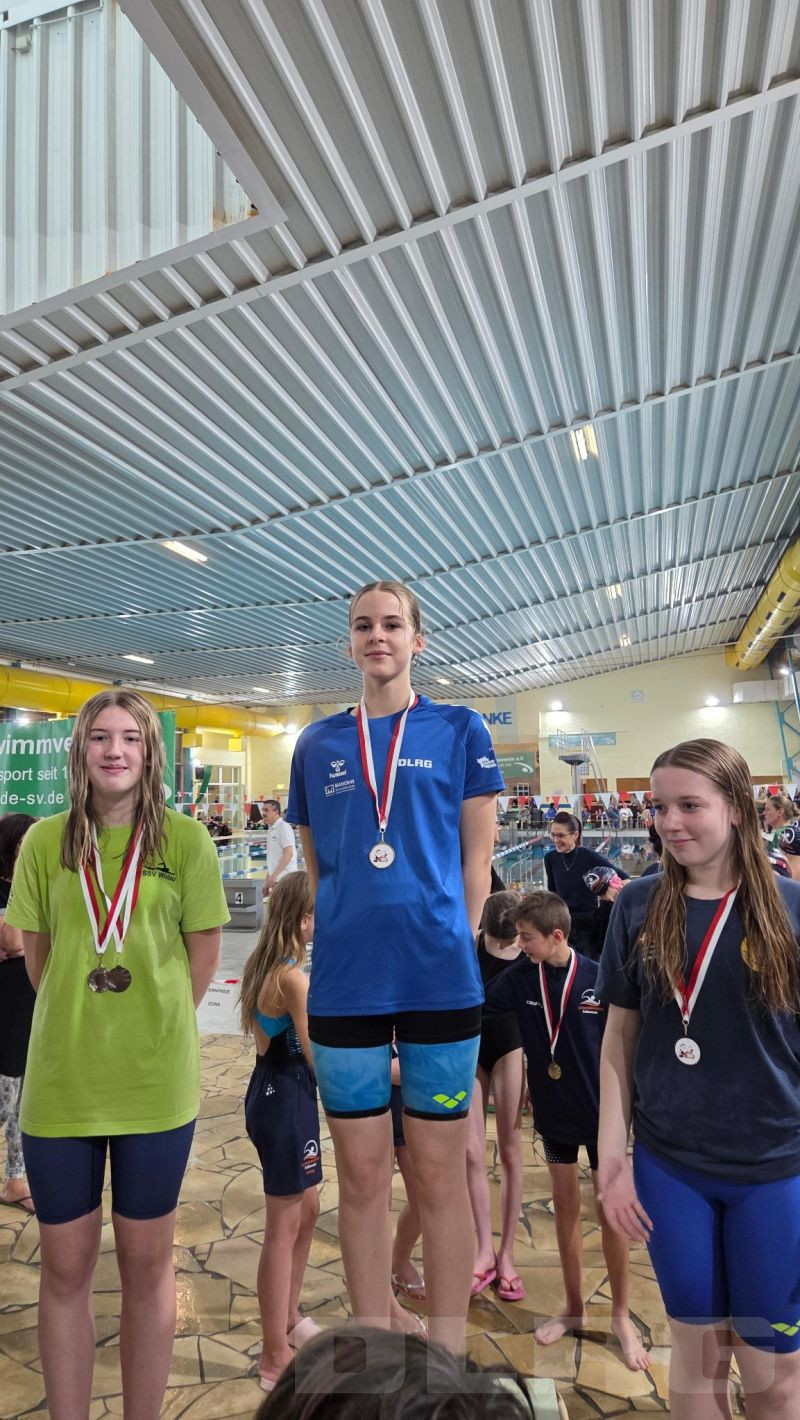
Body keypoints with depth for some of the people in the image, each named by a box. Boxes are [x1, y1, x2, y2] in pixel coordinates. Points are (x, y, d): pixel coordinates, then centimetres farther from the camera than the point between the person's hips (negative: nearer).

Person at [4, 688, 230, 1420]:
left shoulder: (184, 838, -6)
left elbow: (204, 950, 1)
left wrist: (156, 1025, 3)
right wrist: (80, 1023, 5)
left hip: (156, 1084, -1)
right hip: (60, 1081, 2)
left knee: (146, 1261, 15)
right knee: (65, 1268, 15)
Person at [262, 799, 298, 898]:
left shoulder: (284, 827, -10)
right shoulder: (271, 829, 15)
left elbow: (288, 854, -18)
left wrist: (274, 875, -23)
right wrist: (267, 879, 18)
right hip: (276, 879, 8)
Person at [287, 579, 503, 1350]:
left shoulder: (459, 730, 3)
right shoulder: (317, 744, 9)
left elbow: (475, 856, 3)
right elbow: (315, 865, 15)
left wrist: (455, 941, -2)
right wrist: (345, 934, 6)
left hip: (440, 976, -2)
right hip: (344, 981, 2)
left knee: (439, 1174, 9)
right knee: (361, 1176, 13)